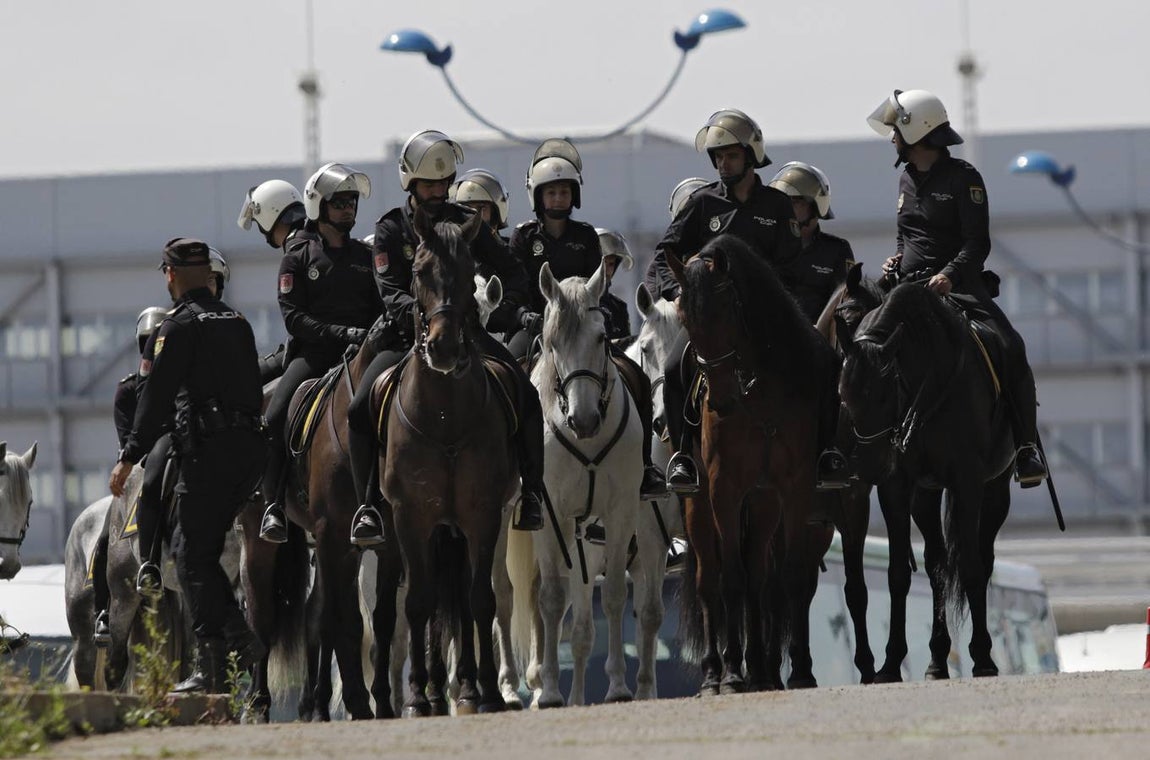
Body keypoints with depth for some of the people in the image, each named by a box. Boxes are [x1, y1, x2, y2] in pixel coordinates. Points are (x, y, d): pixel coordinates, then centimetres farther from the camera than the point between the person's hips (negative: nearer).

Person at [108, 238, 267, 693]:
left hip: (207, 449, -8)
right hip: (250, 445, 8)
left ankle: (214, 667, -9)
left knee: (193, 555, -3)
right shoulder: (238, 322, 18)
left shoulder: (178, 326, -6)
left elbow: (157, 399, -10)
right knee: (195, 547, 17)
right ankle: (238, 637, 5)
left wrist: (129, 458, -6)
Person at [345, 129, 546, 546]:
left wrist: (505, 306, -16)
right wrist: (417, 309, -32)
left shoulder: (467, 224, 6)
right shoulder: (391, 231, 1)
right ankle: (368, 505, -15)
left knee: (526, 398, -20)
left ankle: (531, 492, -7)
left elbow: (513, 274, 6)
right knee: (361, 408, -22)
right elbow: (390, 293, -10)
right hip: (409, 337, -1)